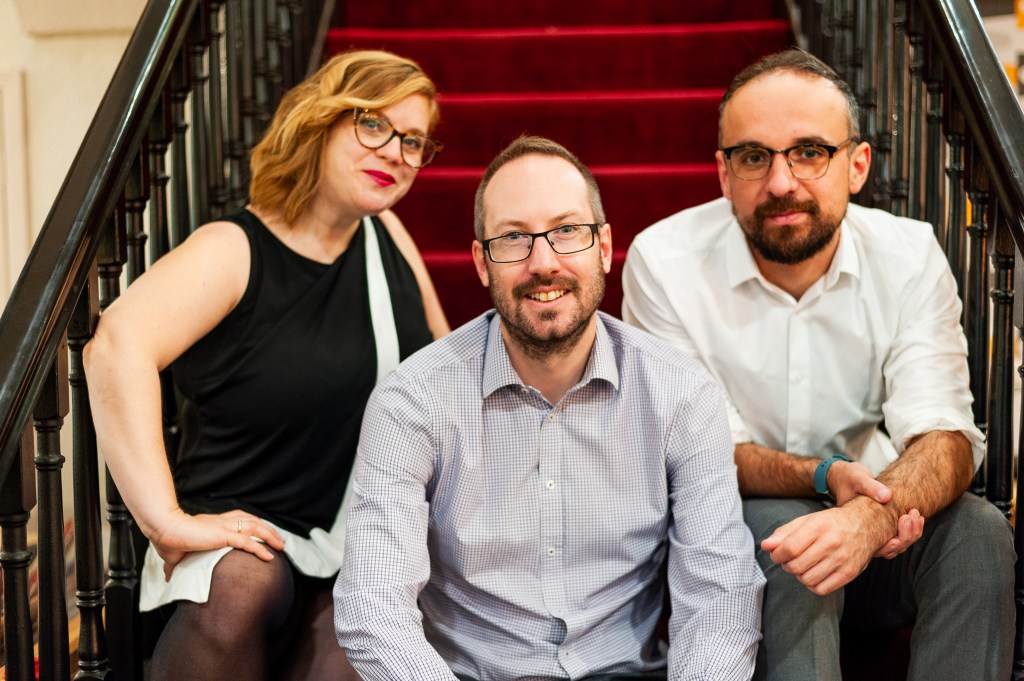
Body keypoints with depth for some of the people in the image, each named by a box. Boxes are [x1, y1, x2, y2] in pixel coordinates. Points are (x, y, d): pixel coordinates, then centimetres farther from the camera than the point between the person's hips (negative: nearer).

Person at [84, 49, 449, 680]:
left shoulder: (387, 234, 9)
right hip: (252, 539, -3)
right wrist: (168, 523, -35)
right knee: (240, 586, -37)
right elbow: (119, 348, -27)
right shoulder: (234, 251, -9)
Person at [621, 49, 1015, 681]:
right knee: (786, 533, -33)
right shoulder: (663, 261, -16)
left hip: (873, 530, 2)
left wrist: (874, 511, -42)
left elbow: (945, 436, -19)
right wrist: (825, 476, -32)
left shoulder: (910, 255, -9)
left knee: (977, 529, -25)